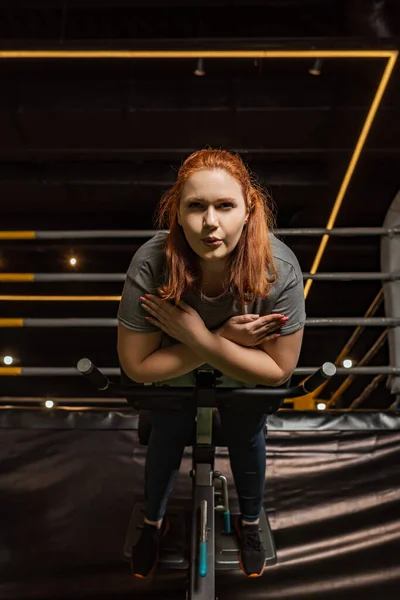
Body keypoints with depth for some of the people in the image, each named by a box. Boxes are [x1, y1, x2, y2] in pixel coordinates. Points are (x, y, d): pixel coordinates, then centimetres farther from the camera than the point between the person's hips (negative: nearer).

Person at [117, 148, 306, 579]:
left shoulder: (279, 268, -38)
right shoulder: (150, 265, -39)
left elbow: (279, 369, -27)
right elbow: (137, 365, -28)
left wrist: (200, 338, -38)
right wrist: (224, 339, -37)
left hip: (245, 381, 1)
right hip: (172, 376, 0)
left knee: (247, 444, 23)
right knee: (165, 445, 22)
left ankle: (249, 523, 57)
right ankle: (154, 522, 56)